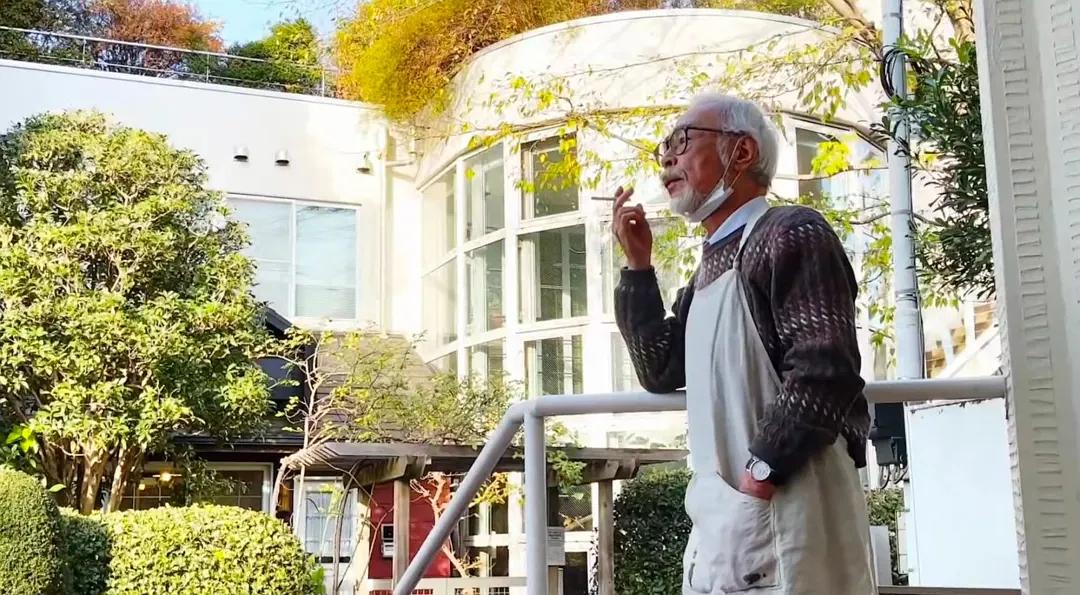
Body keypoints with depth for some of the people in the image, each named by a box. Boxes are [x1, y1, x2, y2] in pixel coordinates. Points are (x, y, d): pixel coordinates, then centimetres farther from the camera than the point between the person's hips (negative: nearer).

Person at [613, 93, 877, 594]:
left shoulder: (790, 234, -8)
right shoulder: (711, 266, 20)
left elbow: (825, 373, -18)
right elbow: (661, 372, 19)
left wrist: (758, 478, -19)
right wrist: (637, 266, 12)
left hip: (781, 519, -8)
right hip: (720, 527, 9)